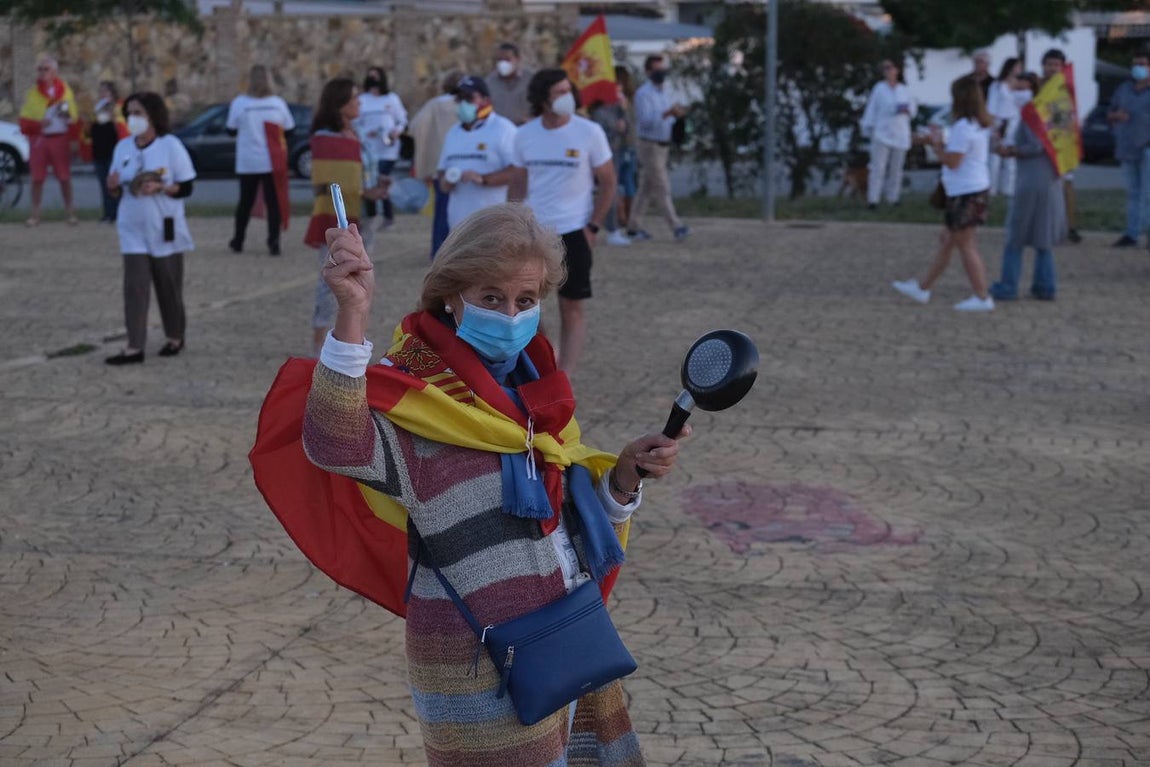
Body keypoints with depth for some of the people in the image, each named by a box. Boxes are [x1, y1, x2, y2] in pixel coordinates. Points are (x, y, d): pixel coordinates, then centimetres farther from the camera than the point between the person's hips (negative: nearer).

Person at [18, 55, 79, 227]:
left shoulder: (65, 90, 8)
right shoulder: (32, 93, 6)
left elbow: (75, 119, 10)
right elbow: (24, 122, 2)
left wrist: (70, 119, -14)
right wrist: (38, 124, -17)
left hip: (60, 139, 0)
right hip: (38, 139, 0)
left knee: (64, 177, 2)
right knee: (37, 178, -1)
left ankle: (70, 212, 10)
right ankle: (35, 214, 4)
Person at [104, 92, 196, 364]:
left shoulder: (171, 145, -9)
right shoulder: (123, 147, 4)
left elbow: (186, 188, -8)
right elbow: (118, 191, 10)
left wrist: (161, 188, -25)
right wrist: (113, 186, -13)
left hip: (165, 229, -3)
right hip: (133, 230, 3)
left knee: (168, 286, 9)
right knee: (135, 287, -5)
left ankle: (175, 337, 27)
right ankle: (134, 347, -7)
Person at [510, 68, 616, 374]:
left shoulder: (589, 133, -8)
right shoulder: (524, 135, 1)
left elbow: (608, 183, -2)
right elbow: (519, 185, 12)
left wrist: (592, 228, -9)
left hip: (573, 232, -3)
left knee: (572, 308, 2)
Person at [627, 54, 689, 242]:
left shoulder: (664, 93, 15)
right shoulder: (643, 93, -12)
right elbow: (645, 120, -22)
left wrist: (677, 114, -4)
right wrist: (668, 113, -33)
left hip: (664, 145, 8)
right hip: (650, 145, -8)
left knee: (646, 188, 11)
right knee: (661, 188, -9)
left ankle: (634, 227, 16)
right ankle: (676, 227, -12)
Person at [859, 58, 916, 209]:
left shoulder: (904, 89, 7)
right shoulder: (879, 88, -1)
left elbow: (914, 107, 14)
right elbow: (872, 108, -2)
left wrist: (908, 110, -9)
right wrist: (868, 127, -7)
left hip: (900, 134, 3)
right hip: (882, 133, -3)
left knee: (896, 168, 8)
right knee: (878, 167, -9)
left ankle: (893, 198, 16)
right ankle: (873, 200, -10)